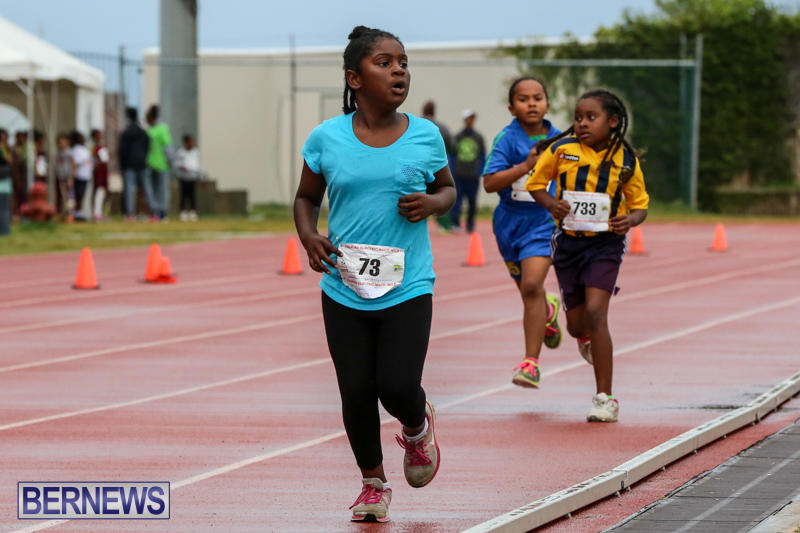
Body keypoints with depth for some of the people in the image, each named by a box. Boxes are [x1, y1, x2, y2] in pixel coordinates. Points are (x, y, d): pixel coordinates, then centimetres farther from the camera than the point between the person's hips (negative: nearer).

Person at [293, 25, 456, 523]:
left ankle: (418, 427, 27)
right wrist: (309, 236, -7)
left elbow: (448, 188, 15)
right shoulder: (327, 139, -2)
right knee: (357, 391, 2)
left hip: (408, 289, -1)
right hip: (344, 290, 1)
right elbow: (306, 197, 12)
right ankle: (373, 481, 24)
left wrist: (433, 203, -8)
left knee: (398, 386, -10)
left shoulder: (425, 136, -1)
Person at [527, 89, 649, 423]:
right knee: (576, 323, 10)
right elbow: (536, 183, 8)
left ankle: (605, 398, -12)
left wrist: (631, 219, -17)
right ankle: (586, 338, 53)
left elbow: (640, 204, 6)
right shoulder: (562, 149, -3)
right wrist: (550, 204, -12)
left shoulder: (625, 160, -4)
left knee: (595, 312, -19)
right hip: (568, 242, 2)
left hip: (605, 243, -2)